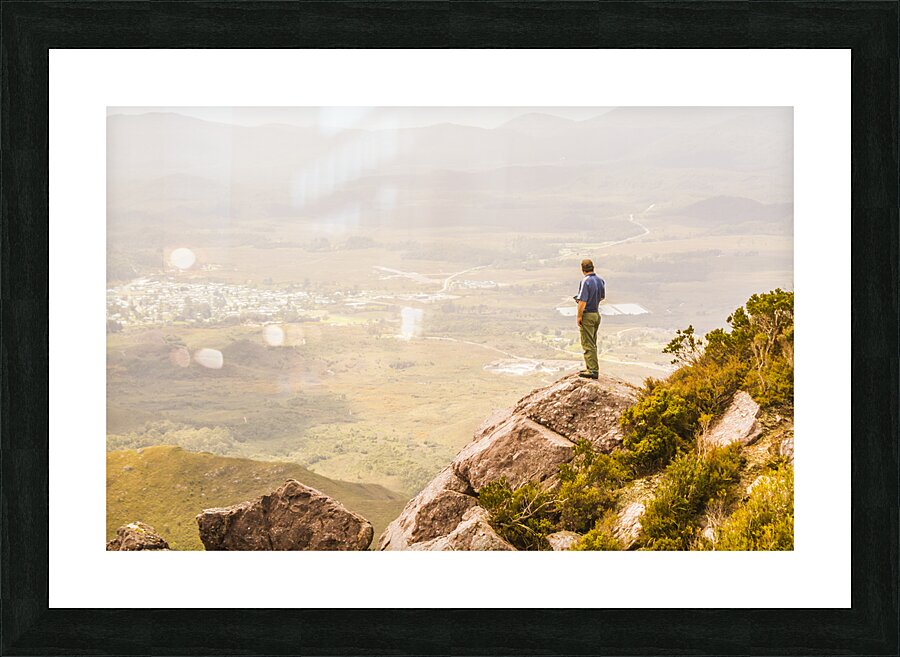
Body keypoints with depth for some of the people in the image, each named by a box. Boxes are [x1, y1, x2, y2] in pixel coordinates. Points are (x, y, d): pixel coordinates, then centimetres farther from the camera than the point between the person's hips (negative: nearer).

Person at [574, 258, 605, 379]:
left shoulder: (585, 281, -20)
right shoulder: (600, 280, 5)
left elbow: (583, 302, -23)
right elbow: (602, 297, 19)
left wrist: (579, 316, -14)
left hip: (587, 315, -8)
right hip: (597, 314, 8)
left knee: (588, 344, -4)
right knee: (592, 343, 17)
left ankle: (593, 370, -5)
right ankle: (590, 368, 24)